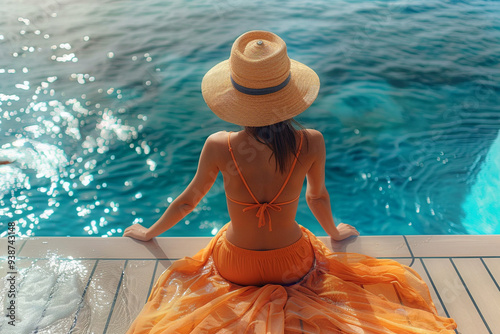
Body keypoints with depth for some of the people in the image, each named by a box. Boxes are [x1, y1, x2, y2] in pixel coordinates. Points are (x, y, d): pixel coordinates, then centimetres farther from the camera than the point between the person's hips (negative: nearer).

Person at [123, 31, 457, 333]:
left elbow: (188, 200, -7)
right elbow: (318, 196, -2)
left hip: (235, 267, 0)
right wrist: (335, 231, 22)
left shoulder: (219, 146, -23)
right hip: (293, 265, 1)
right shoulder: (311, 143, -20)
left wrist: (149, 233, 14)